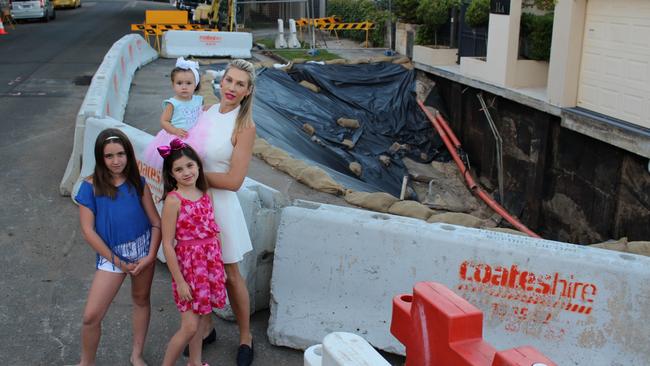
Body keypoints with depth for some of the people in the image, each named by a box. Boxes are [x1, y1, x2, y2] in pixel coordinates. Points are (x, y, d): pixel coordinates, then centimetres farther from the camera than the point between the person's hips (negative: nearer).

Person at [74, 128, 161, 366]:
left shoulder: (137, 183, -5)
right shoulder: (91, 186, -10)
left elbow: (156, 223, -3)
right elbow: (87, 230, -11)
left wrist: (150, 256, -13)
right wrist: (117, 261, -10)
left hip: (142, 249, 2)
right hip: (112, 253, -2)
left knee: (141, 299, 17)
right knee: (91, 316, -4)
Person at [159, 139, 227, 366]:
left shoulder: (206, 194, 4)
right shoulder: (173, 200, -15)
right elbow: (167, 244, -14)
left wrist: (220, 266, 12)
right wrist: (179, 281, -14)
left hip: (211, 263, 6)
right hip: (188, 264, -6)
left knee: (203, 318, 17)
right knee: (189, 327, -3)